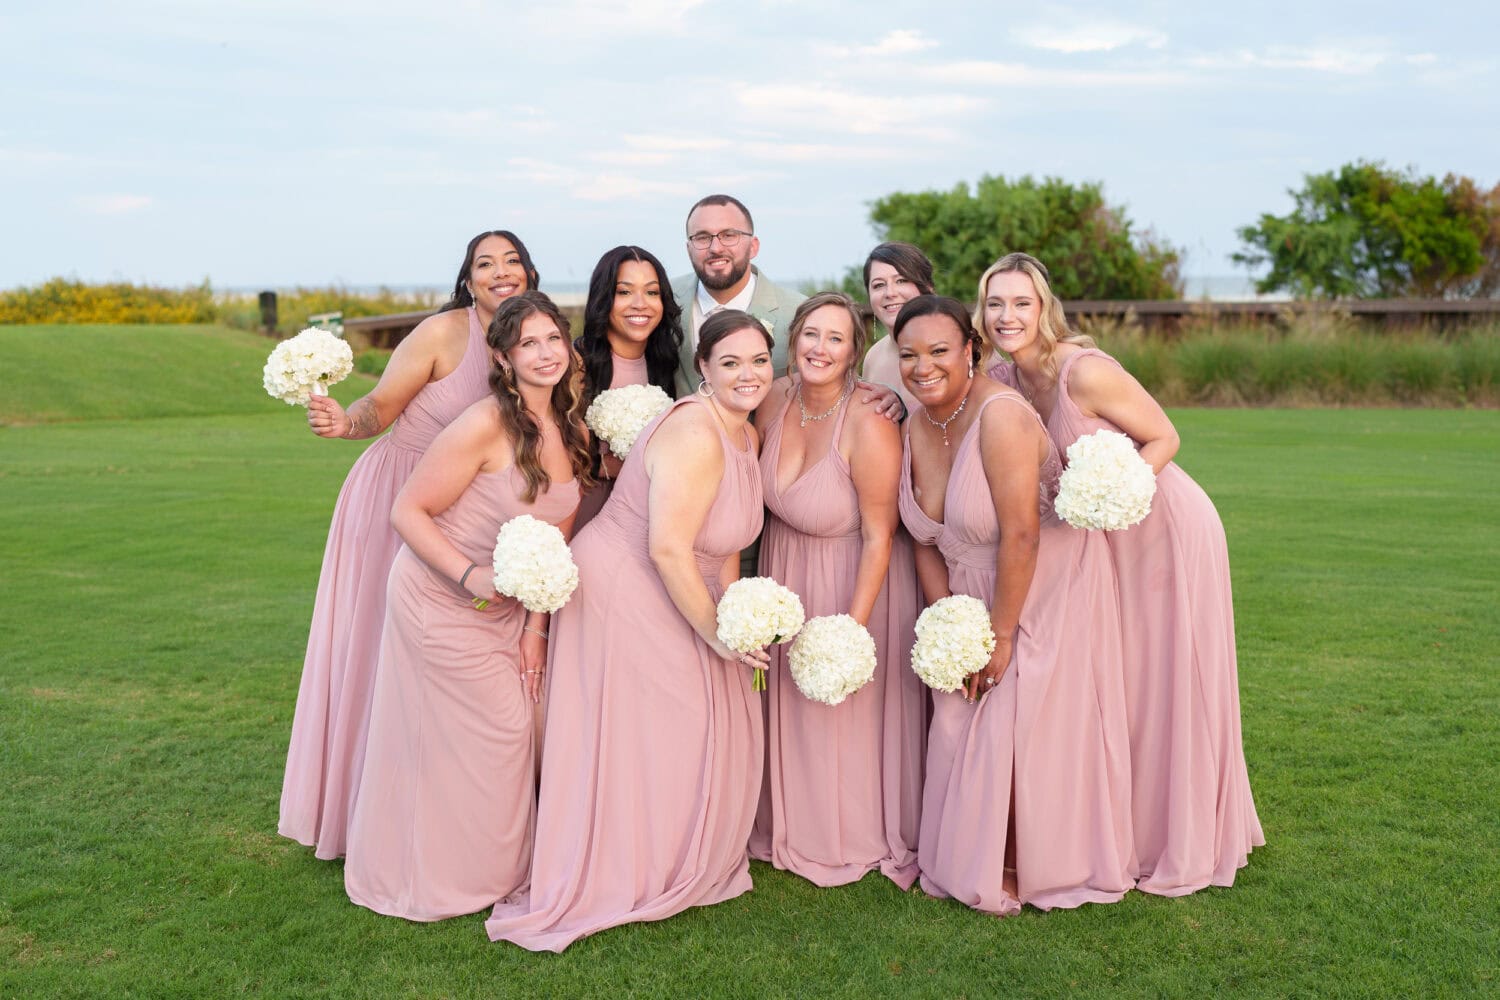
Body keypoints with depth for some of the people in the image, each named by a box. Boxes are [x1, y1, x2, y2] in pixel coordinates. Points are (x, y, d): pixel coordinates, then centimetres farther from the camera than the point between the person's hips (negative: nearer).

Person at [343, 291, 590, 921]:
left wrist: (536, 626, 0)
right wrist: (471, 575, -30)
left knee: (518, 721, 13)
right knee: (494, 731, 3)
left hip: (507, 607, 7)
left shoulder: (572, 433, -1)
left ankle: (502, 863, 36)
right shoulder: (486, 425, -25)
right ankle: (462, 875, 28)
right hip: (441, 598, -7)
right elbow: (407, 512, -20)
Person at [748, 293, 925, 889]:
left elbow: (878, 536, -23)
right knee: (790, 705, 19)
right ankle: (793, 825, 42)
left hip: (853, 578, -6)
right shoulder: (774, 401, -10)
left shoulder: (868, 426, -28)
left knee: (848, 710, 10)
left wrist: (853, 627, -23)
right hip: (786, 572, 6)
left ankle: (859, 836, 35)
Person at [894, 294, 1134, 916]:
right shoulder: (914, 429, -1)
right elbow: (925, 543, 1)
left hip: (1046, 593, -7)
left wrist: (1000, 635, -20)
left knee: (1027, 729, -2)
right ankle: (977, 860, 26)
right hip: (971, 598, 7)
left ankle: (1024, 869, 18)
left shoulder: (1000, 415, -25)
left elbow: (1021, 537, -26)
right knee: (962, 724, 7)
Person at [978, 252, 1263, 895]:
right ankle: (1123, 830, 30)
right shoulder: (1002, 380, -4)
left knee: (1170, 686, 1)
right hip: (1109, 539, 7)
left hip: (1166, 528, -7)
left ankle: (1183, 844, 18)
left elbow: (1164, 438, -16)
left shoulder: (1086, 371, -25)